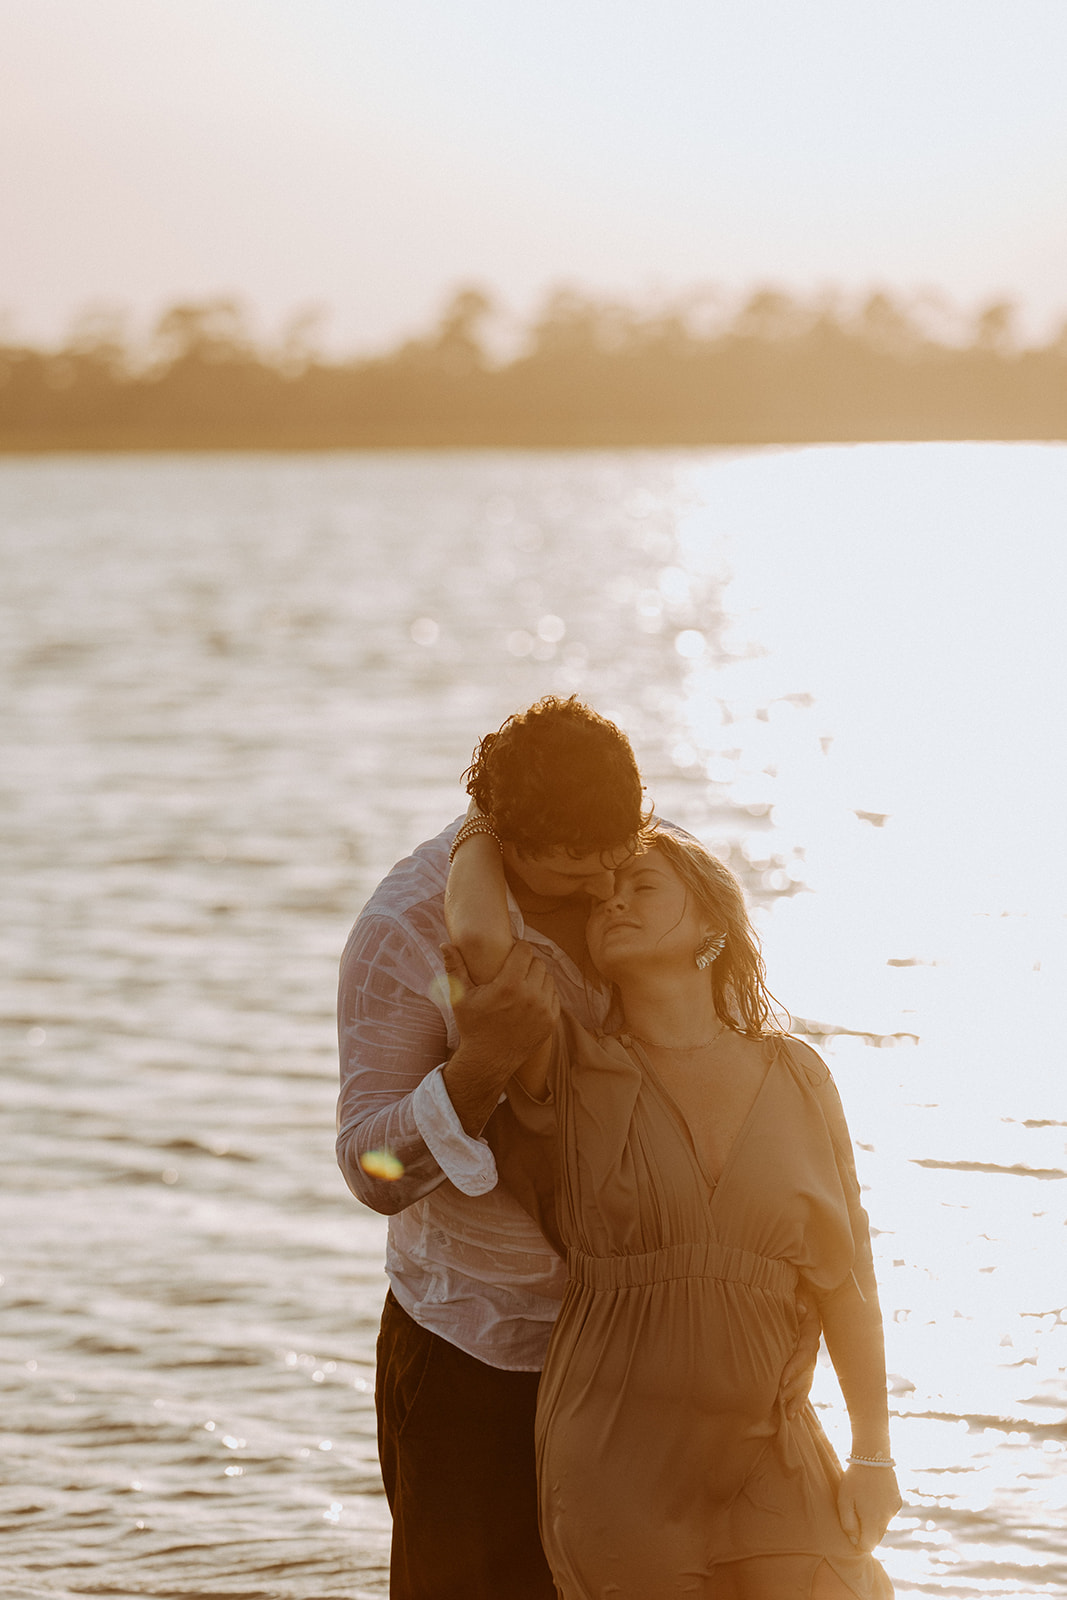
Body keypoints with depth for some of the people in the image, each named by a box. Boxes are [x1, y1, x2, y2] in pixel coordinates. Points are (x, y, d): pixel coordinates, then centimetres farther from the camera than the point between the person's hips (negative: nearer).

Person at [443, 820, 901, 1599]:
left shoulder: (794, 1078, 3)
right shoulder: (567, 1071, -4)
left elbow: (845, 1272, 6)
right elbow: (479, 937, -22)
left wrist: (875, 1454, 2)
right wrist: (485, 833, -3)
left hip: (766, 1463, 2)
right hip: (617, 1468, -2)